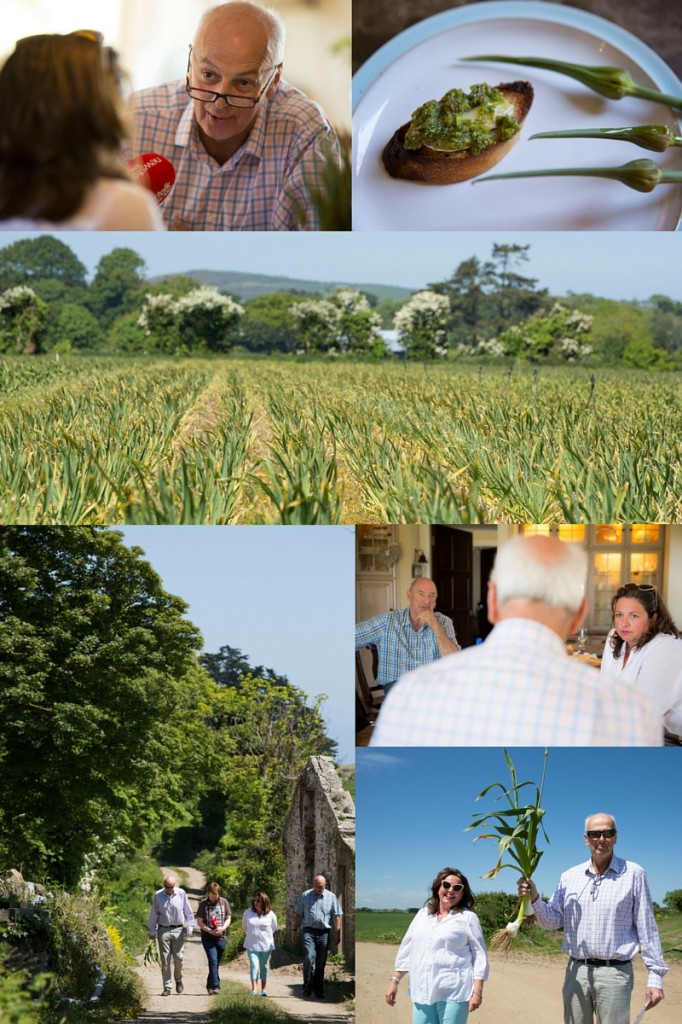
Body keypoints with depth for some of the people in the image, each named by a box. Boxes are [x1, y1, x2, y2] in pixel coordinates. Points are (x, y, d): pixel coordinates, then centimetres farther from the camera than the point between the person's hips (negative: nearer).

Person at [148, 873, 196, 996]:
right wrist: (152, 932, 6)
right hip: (163, 930, 0)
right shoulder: (158, 895, 0)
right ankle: (167, 987, 5)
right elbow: (153, 914, 6)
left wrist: (190, 928, 0)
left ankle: (178, 980, 22)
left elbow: (188, 912, 5)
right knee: (165, 960, -1)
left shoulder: (181, 894, -1)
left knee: (179, 957, -3)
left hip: (178, 930, 0)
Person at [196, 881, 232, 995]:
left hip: (221, 937, 3)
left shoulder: (224, 902, 5)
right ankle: (215, 986, -16)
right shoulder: (203, 904, -1)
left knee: (216, 963, 10)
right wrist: (211, 931, -15)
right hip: (208, 937, -3)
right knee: (213, 961, -15)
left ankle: (209, 986, 24)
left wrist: (222, 928, -11)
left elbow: (228, 918, 9)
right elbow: (199, 922, -2)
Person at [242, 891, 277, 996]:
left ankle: (263, 989, 22)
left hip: (266, 945, 0)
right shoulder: (248, 912, -3)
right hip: (252, 945, 0)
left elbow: (274, 928, 11)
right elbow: (244, 926, 14)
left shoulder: (270, 915, -5)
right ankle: (254, 989, -16)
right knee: (254, 965, -13)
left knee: (263, 966, 11)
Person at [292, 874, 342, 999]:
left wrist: (337, 933, -2)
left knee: (321, 963, 6)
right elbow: (298, 914, 11)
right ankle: (307, 987, -8)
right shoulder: (305, 896, 6)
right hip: (309, 932, -1)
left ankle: (318, 990, 14)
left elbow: (337, 916, 4)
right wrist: (295, 930, 8)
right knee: (308, 959, -15)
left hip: (324, 933, 1)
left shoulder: (331, 897, 5)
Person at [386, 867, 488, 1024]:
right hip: (422, 992, 5)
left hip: (453, 992, -5)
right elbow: (407, 949, 19)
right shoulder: (423, 914, 15)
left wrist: (477, 991, -8)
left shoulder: (468, 917, 1)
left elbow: (479, 955, -1)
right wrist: (395, 980, 15)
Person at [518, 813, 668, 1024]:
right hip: (576, 971, 4)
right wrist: (534, 898, -12)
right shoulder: (569, 876, 8)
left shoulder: (633, 873, -2)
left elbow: (646, 927, -1)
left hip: (615, 972, -3)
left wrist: (655, 976, -5)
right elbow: (553, 921, 7)